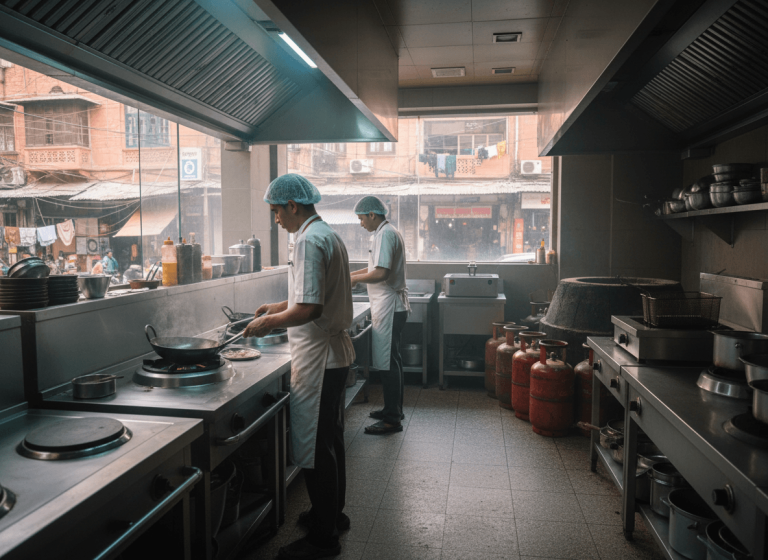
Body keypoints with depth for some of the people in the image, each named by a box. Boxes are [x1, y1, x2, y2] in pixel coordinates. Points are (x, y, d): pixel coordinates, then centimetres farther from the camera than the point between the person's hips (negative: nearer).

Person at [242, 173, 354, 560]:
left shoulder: (309, 241, -20)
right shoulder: (328, 235, 13)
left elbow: (310, 309, -27)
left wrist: (269, 322, -13)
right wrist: (278, 308, 20)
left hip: (317, 359, -10)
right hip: (335, 353, 11)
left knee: (315, 448, 1)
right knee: (329, 441, 21)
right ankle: (332, 514, 37)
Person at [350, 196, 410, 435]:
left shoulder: (385, 234, -16)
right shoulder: (388, 232, 16)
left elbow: (381, 273, -26)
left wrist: (356, 279, -11)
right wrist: (354, 274, 20)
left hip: (389, 308, -11)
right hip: (394, 307, 11)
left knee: (387, 363, -6)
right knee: (392, 360, 17)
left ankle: (392, 419, 1)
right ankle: (394, 408, 28)